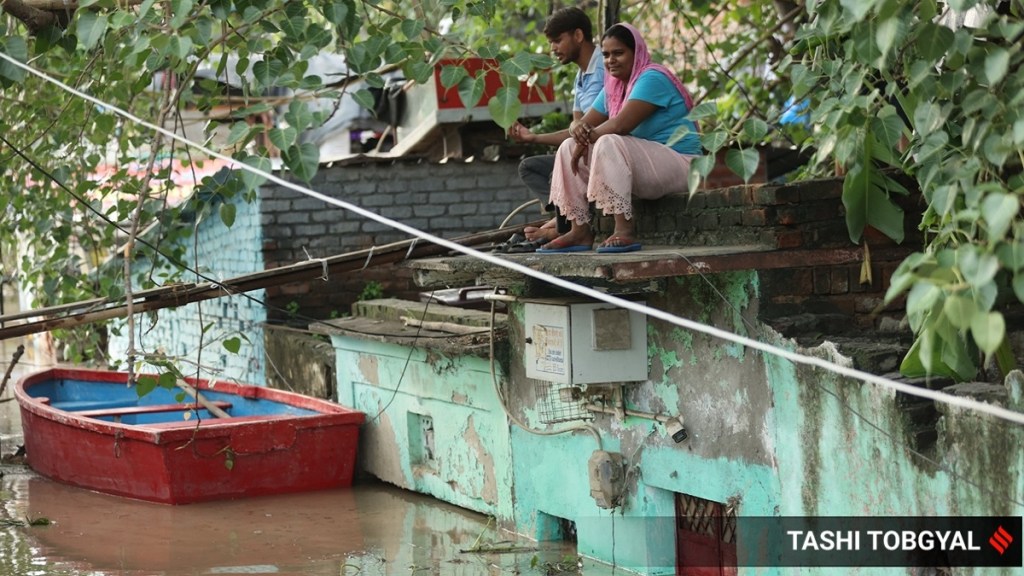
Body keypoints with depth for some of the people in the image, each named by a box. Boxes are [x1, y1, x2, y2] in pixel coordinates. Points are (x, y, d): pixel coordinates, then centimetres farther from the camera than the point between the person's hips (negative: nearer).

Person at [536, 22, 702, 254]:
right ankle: (580, 230, -7)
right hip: (643, 166, 10)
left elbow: (621, 125, -25)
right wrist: (579, 129, -12)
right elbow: (585, 122, 12)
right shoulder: (613, 87, 14)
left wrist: (587, 138, -10)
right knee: (569, 147, 3)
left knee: (609, 143, -33)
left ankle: (624, 231, -39)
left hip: (678, 163, -10)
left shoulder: (652, 78, -15)